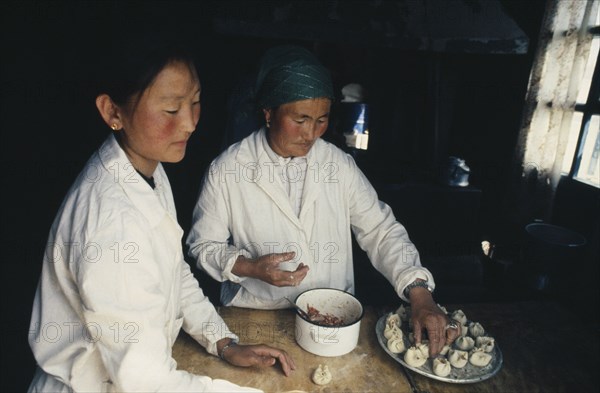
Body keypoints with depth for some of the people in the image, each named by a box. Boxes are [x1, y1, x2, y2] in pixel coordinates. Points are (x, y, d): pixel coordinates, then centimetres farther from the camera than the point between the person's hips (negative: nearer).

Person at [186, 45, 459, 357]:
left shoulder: (340, 164, -1)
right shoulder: (226, 170, -8)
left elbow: (380, 230, 0)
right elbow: (203, 244, 0)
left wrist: (419, 294, -14)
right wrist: (250, 267, -18)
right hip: (254, 317, -1)